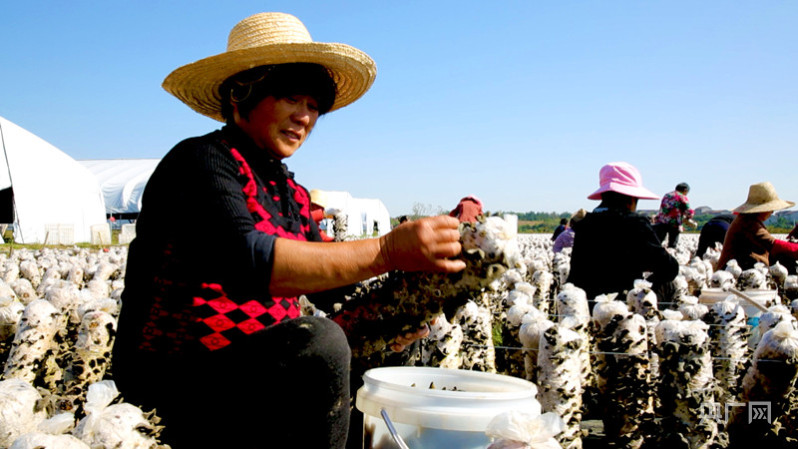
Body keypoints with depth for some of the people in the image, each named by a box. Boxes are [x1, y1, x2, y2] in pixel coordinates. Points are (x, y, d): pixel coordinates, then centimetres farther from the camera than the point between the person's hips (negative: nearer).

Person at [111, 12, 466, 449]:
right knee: (319, 343, -28)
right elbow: (245, 262, -30)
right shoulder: (201, 161, -12)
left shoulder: (291, 195, 14)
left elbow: (328, 282, 10)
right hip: (172, 375, -8)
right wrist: (388, 251, -34)